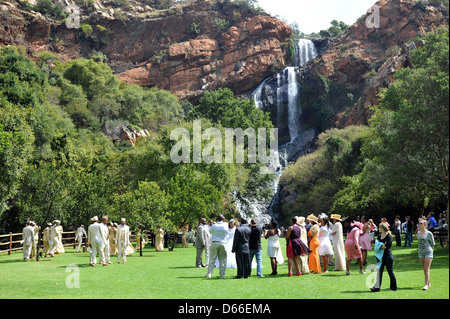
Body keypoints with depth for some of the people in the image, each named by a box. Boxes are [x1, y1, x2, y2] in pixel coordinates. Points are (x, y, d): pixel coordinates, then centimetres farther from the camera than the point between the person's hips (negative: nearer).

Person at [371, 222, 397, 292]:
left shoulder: (389, 236, -10)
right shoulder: (379, 236, 13)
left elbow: (387, 245, -21)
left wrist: (380, 246, -9)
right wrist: (382, 246, -12)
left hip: (388, 256, -7)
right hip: (381, 256, 7)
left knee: (390, 272, 3)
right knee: (379, 271, -2)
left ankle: (394, 287, 15)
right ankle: (377, 287, -5)